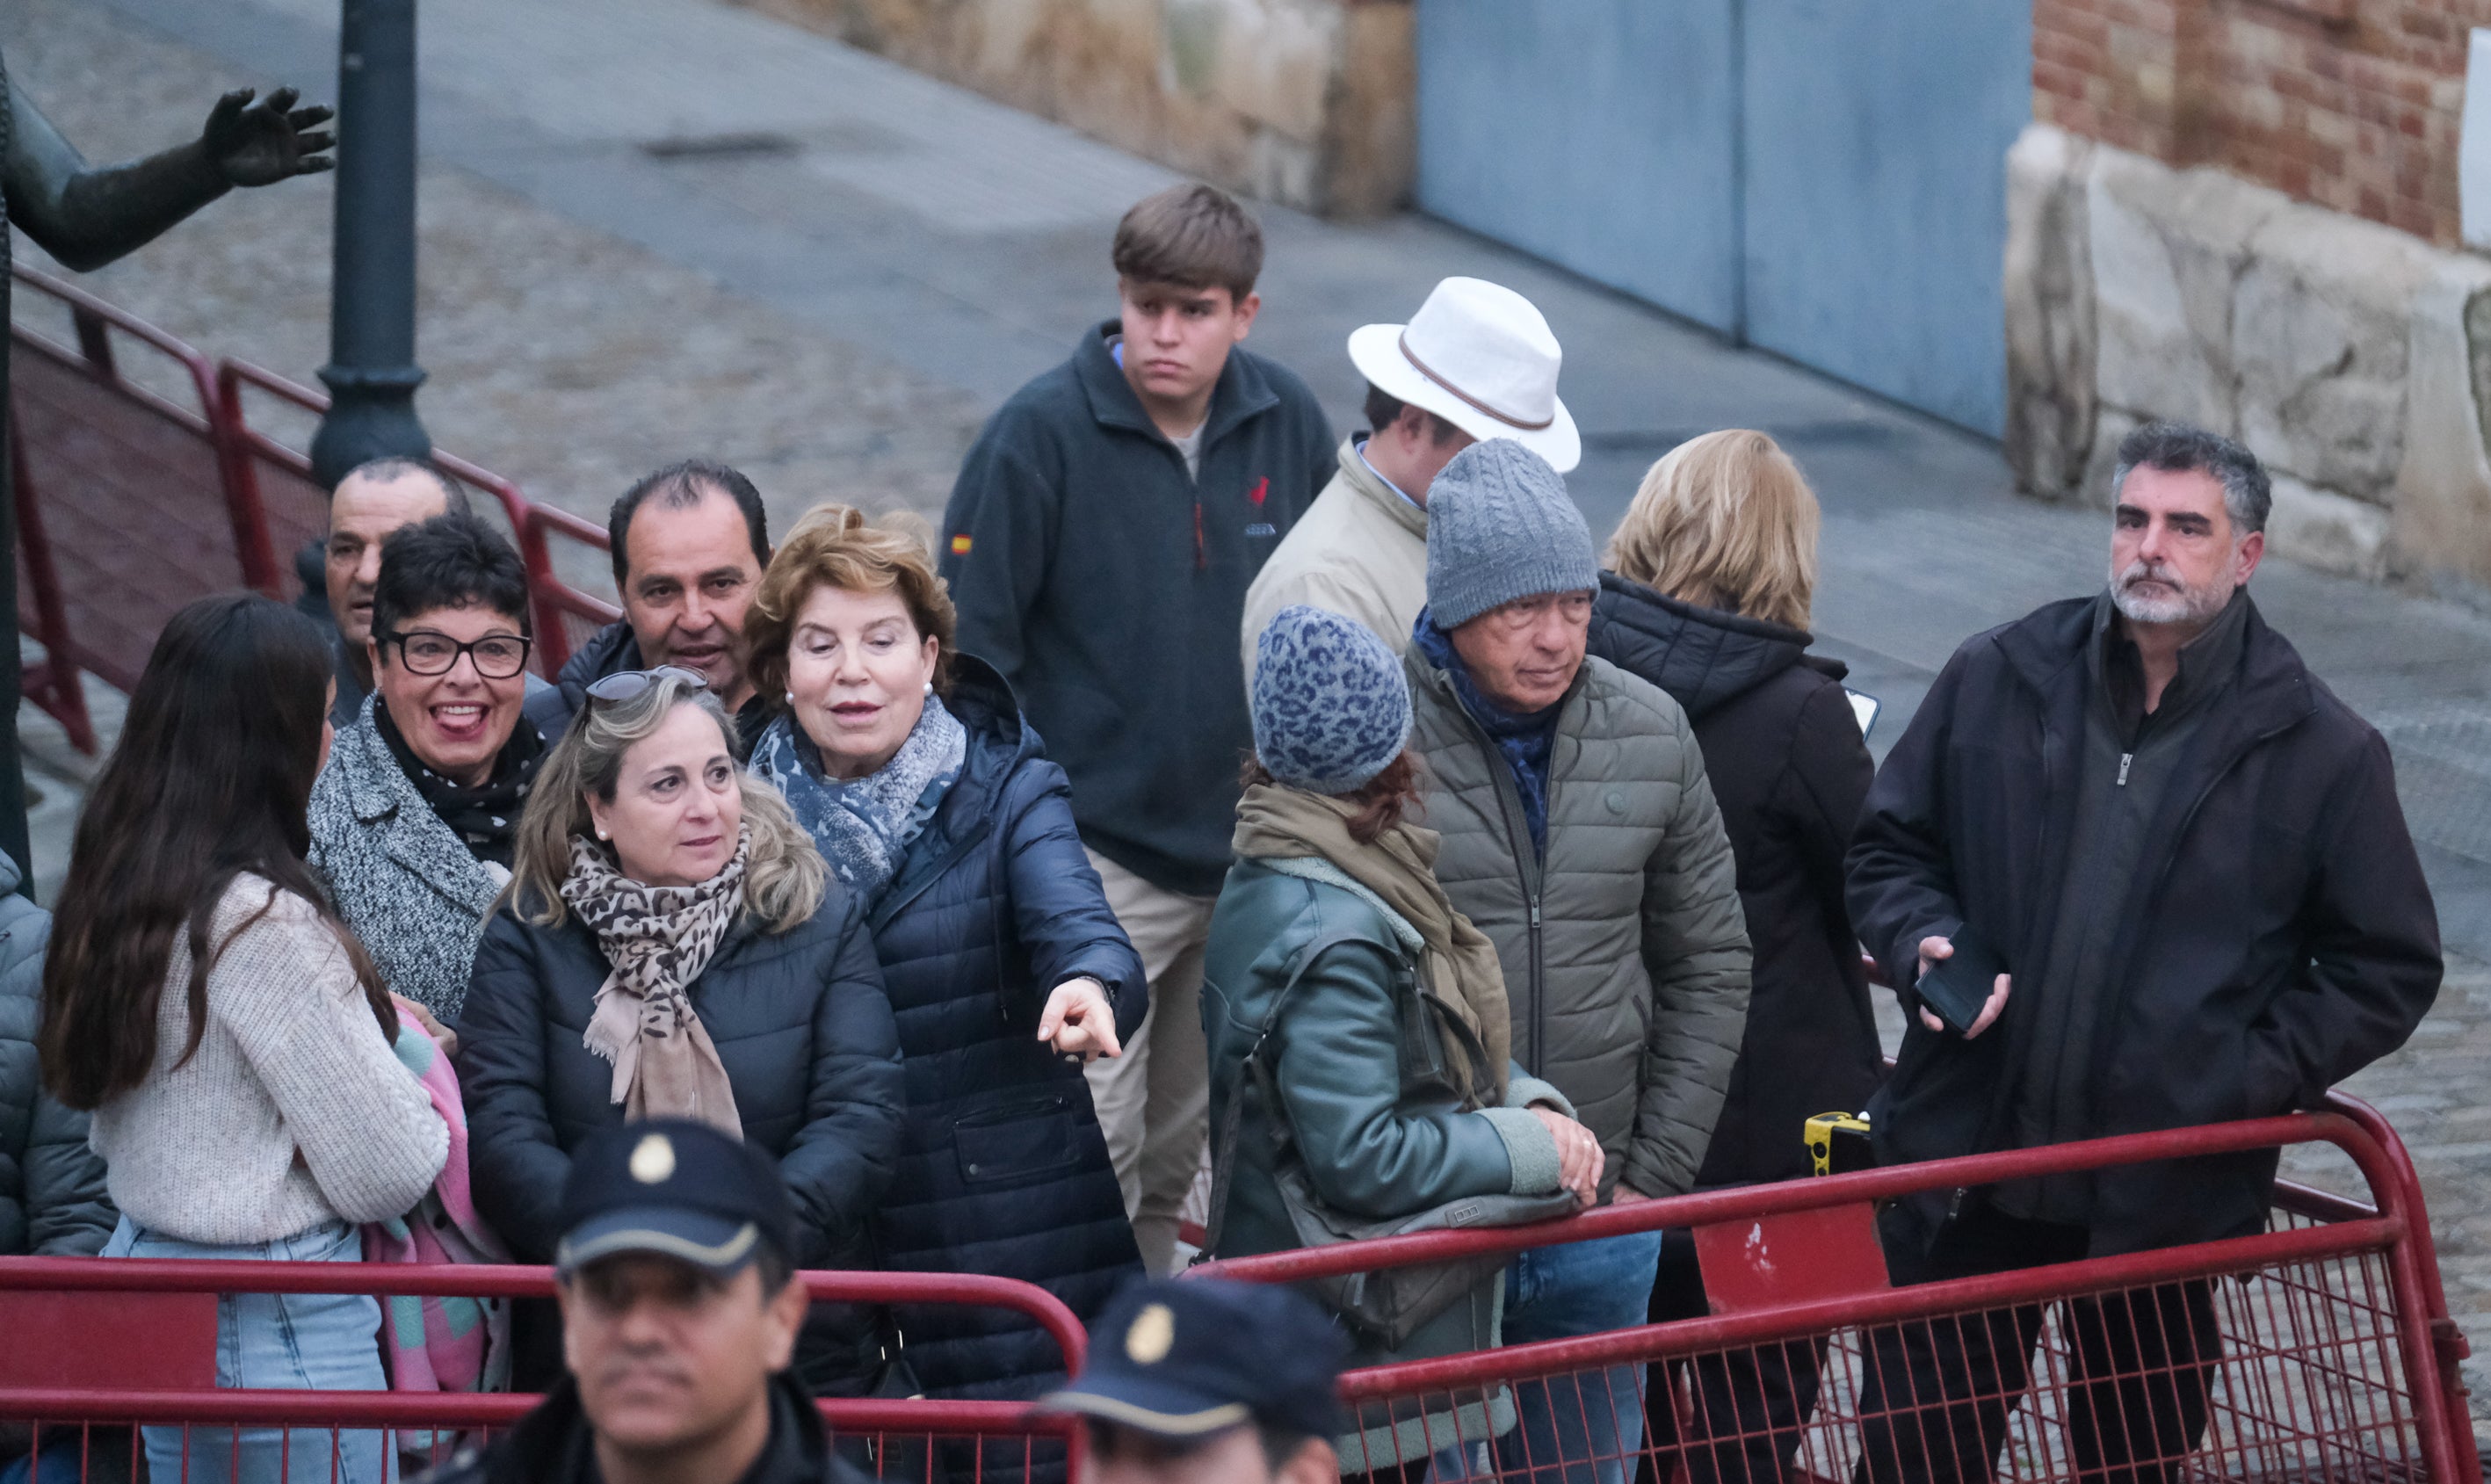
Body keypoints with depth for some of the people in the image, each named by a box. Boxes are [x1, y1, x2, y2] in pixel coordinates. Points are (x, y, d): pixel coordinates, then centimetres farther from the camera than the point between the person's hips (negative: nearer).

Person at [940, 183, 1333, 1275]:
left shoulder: (1288, 425, 2)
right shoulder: (1042, 434, -12)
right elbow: (970, 646, -9)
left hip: (1246, 853, 5)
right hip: (1093, 853, -5)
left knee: (1176, 1158, 15)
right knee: (1090, 1154, -8)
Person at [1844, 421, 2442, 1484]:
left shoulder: (2320, 752, -2)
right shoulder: (1995, 682, 4)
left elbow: (2389, 968, 2)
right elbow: (1888, 848, 14)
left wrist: (2259, 1075, -9)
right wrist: (1922, 945, -7)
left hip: (2166, 1198, -2)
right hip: (1964, 1169, 2)